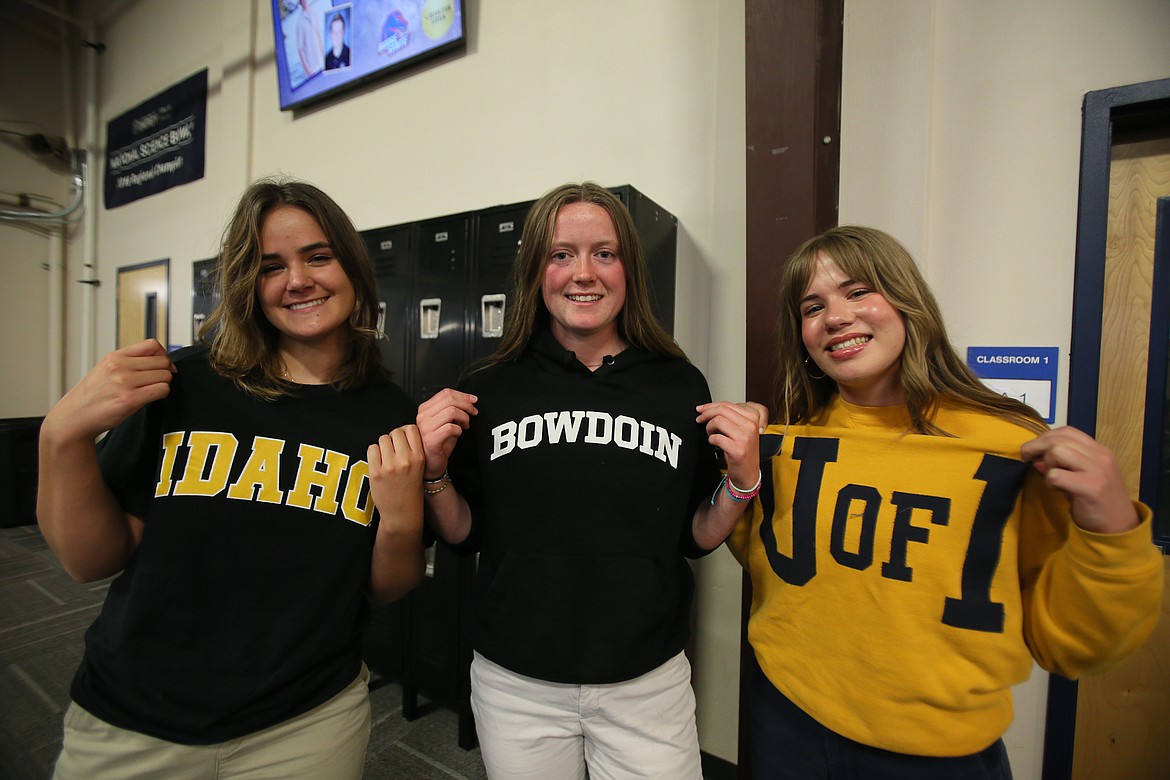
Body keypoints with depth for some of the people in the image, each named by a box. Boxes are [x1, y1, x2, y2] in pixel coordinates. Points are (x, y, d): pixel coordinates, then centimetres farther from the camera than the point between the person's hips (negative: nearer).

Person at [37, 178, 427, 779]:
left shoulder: (392, 415, -10)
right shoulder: (184, 385, -10)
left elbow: (387, 589, -3)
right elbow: (93, 561, -4)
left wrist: (403, 519, -23)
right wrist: (65, 437, -18)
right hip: (129, 728, 1)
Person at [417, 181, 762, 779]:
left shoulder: (681, 387, -6)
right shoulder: (488, 391, -7)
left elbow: (696, 539, 1)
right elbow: (463, 536, 1)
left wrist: (741, 481, -15)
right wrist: (434, 471, -16)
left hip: (648, 680, 0)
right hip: (515, 682, 1)